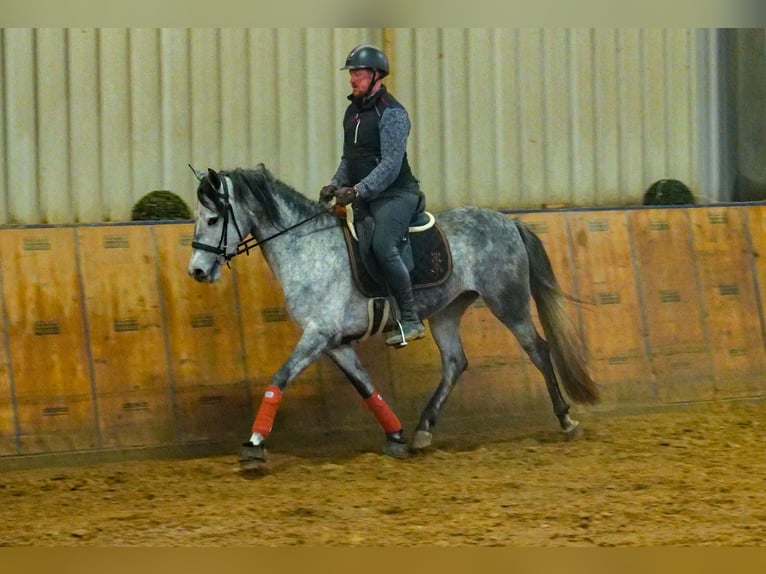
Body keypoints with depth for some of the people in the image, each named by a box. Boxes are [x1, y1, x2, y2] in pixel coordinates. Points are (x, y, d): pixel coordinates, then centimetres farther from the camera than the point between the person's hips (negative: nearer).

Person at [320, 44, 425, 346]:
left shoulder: (391, 113, -13)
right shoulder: (352, 111, 14)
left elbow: (391, 164, -21)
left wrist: (357, 190, -28)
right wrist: (336, 185, 6)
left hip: (395, 194, -10)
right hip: (365, 198, 10)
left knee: (383, 245, -28)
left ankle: (411, 320, -24)